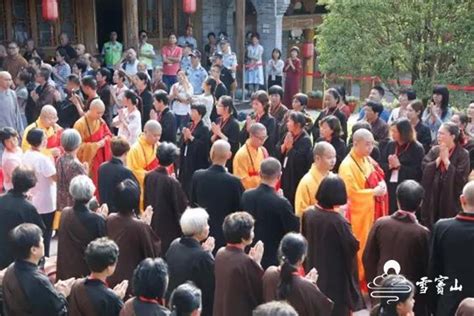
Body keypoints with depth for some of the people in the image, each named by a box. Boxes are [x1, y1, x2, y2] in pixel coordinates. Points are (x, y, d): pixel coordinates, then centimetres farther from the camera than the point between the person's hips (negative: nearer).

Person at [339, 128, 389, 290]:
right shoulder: (347, 165, -19)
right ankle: (358, 281, 17)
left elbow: (380, 178, 17)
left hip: (374, 212, 8)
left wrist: (382, 186, -6)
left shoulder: (368, 160, 7)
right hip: (359, 214, -8)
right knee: (360, 249, 2)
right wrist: (373, 192, -20)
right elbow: (351, 192, -21)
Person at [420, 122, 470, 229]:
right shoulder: (434, 150, 6)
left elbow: (461, 178, -16)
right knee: (429, 228, 7)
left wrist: (446, 160, -13)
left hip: (451, 199, -4)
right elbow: (424, 169, -4)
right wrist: (439, 159, -12)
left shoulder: (463, 154, -7)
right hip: (432, 198, 4)